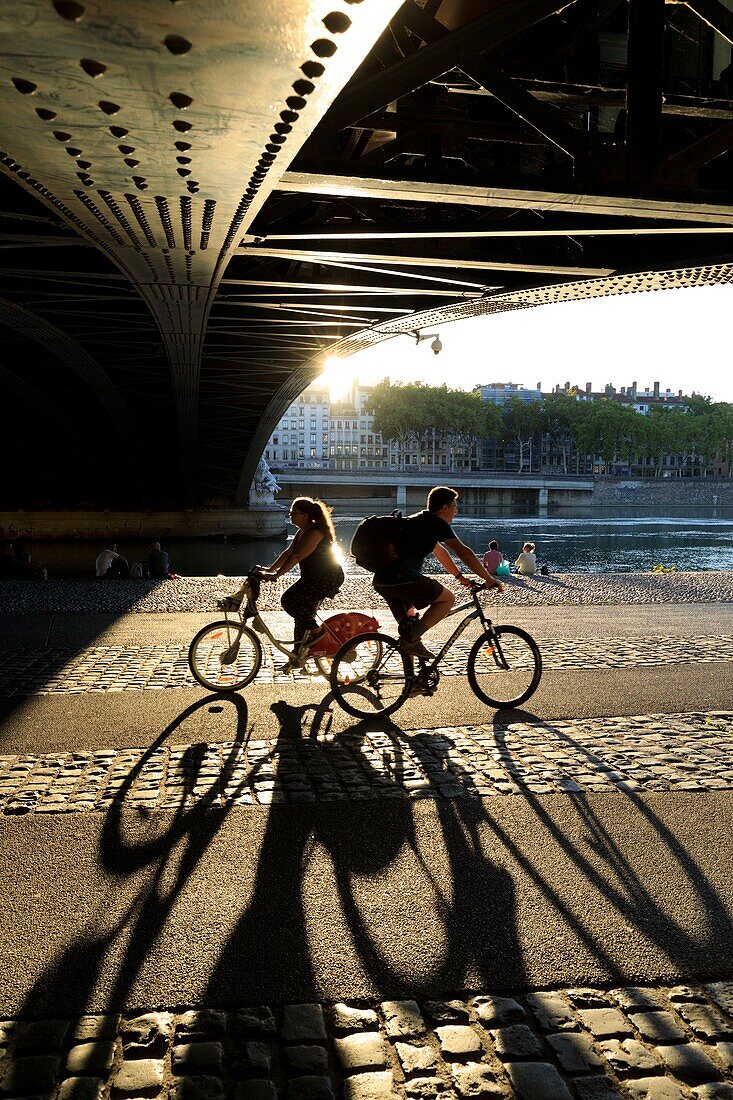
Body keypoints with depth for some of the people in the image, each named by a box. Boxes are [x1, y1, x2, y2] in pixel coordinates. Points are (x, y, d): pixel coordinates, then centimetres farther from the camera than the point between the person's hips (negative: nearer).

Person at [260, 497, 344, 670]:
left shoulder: (315, 533, -20)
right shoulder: (302, 532, 11)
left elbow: (296, 557, -25)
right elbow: (289, 552, 13)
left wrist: (276, 575, -26)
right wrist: (271, 568, 4)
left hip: (327, 579, -10)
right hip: (314, 578, 10)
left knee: (289, 600, -18)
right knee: (302, 615, 11)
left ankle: (316, 630, -6)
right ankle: (297, 655, 20)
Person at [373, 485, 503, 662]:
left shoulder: (419, 520, 26)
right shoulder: (437, 523, -4)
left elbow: (440, 552, 35)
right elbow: (463, 552, -6)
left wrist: (460, 576, 37)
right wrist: (489, 579, -1)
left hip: (381, 581, 9)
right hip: (401, 578, -9)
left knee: (407, 624, 22)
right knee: (447, 599, 3)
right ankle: (412, 639, -6)